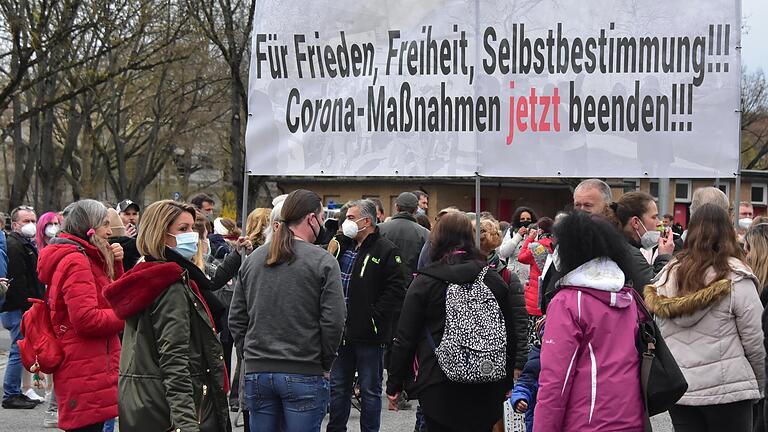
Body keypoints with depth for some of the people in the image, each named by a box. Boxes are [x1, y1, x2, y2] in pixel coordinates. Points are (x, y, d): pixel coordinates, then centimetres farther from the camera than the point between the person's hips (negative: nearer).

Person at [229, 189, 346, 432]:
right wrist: (325, 364, 1)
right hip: (304, 374, -5)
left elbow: (236, 318, 10)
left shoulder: (253, 259, 9)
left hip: (257, 373, 5)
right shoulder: (323, 262, -7)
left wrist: (248, 355, 16)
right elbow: (333, 321, -11)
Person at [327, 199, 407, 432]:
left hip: (369, 334, -6)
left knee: (370, 390, 3)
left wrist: (375, 316, -18)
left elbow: (396, 289, -14)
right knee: (338, 387, 14)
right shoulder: (341, 246, 13)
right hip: (342, 332, 7)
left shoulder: (386, 251, -8)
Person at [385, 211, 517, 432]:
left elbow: (405, 339, -5)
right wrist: (506, 384, 19)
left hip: (438, 388, -3)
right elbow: (510, 338, 9)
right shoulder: (494, 280, 4)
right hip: (485, 390, 3)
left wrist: (394, 384, 5)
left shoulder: (424, 282, -6)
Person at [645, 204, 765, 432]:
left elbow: (659, 336, 9)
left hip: (677, 388, 4)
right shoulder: (736, 278, -10)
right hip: (727, 389, -4)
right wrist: (759, 386, 8)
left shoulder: (668, 275, 4)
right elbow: (753, 341, -5)